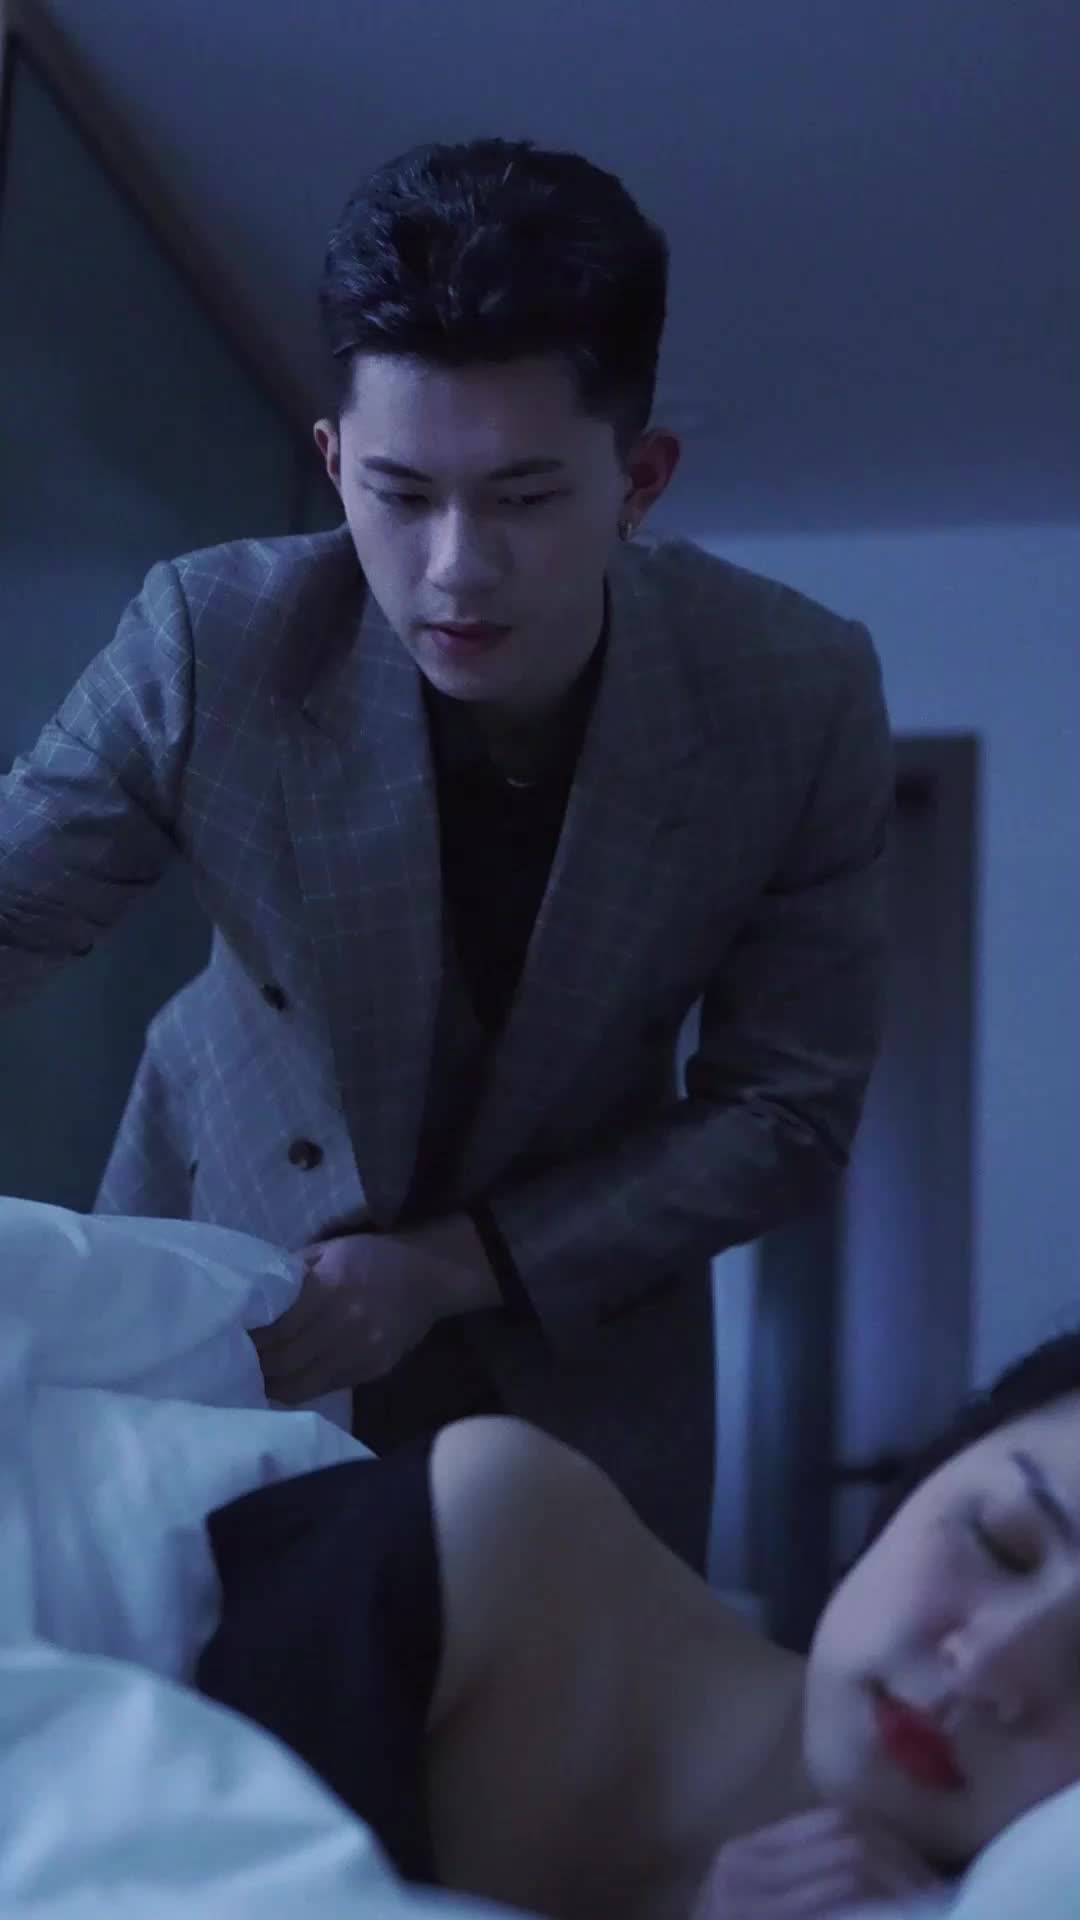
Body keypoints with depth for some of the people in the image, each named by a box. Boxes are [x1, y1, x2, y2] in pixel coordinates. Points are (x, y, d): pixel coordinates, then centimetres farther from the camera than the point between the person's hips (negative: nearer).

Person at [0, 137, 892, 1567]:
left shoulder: (802, 696, -23)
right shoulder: (210, 644, -24)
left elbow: (791, 1111, -14)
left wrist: (453, 1265, -22)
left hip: (574, 1307, 1)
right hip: (225, 1255, 0)